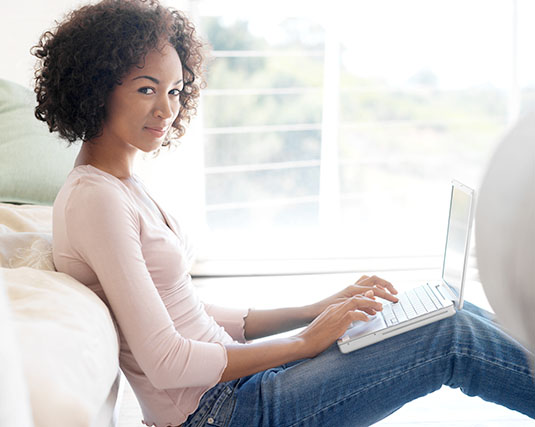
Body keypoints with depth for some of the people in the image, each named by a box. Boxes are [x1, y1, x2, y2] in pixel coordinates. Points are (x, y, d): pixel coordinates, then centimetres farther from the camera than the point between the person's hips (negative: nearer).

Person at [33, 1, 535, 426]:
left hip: (225, 381, 8)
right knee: (453, 338, -11)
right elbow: (165, 362, -21)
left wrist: (315, 310, 5)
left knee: (450, 311, 4)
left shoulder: (122, 186, 11)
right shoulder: (94, 198, -18)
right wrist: (307, 341, -14)